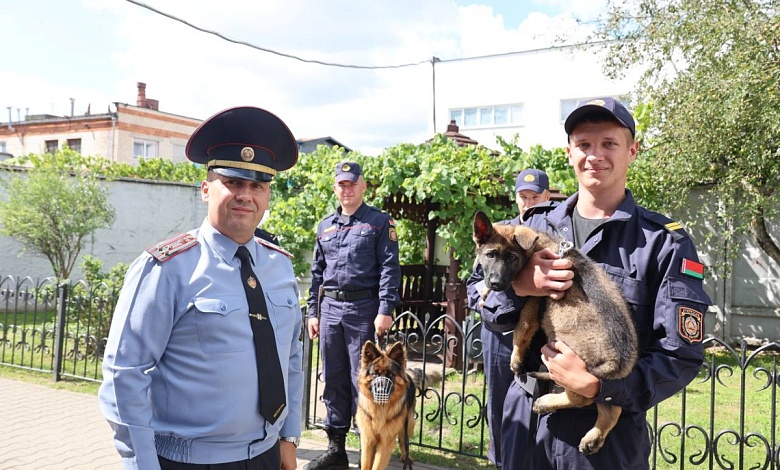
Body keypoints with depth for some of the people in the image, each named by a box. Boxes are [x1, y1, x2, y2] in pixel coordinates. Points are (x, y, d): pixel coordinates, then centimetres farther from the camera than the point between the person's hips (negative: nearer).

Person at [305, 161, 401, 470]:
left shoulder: (380, 222, 1)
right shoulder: (325, 226, 16)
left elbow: (390, 268, -7)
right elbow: (317, 273, 18)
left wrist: (385, 310, -15)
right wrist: (313, 312, 12)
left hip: (364, 308, -5)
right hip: (330, 308, 5)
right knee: (334, 380, 10)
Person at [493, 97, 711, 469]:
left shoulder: (664, 242, -8)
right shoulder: (536, 226, 2)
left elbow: (681, 356, -10)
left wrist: (597, 385, -24)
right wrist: (519, 286, -21)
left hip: (609, 431, -3)